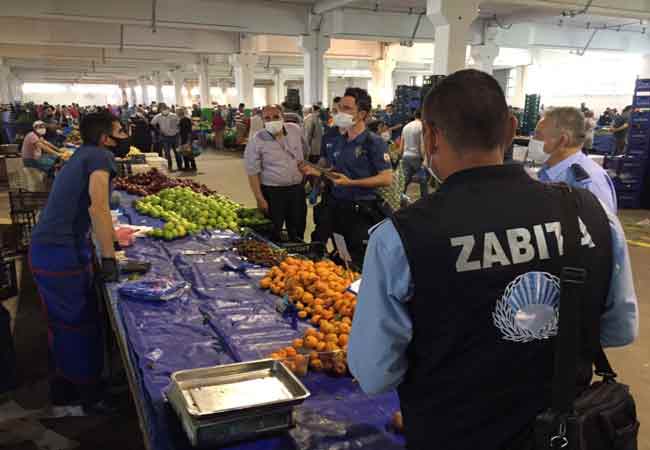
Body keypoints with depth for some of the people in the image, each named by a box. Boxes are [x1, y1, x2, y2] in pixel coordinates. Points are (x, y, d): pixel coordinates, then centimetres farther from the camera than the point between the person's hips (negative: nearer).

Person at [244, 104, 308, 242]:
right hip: (272, 192, -4)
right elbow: (252, 172, -12)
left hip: (297, 189, 4)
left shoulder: (295, 130, -2)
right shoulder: (256, 141, -14)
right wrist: (260, 199, -14)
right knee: (274, 234, 8)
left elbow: (305, 154, 14)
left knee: (298, 232, 18)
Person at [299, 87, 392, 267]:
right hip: (332, 204, 5)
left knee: (361, 262, 7)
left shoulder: (374, 142, -13)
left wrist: (350, 182, -21)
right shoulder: (331, 135, 3)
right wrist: (314, 170, -5)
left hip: (361, 210, -5)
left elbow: (387, 179, -16)